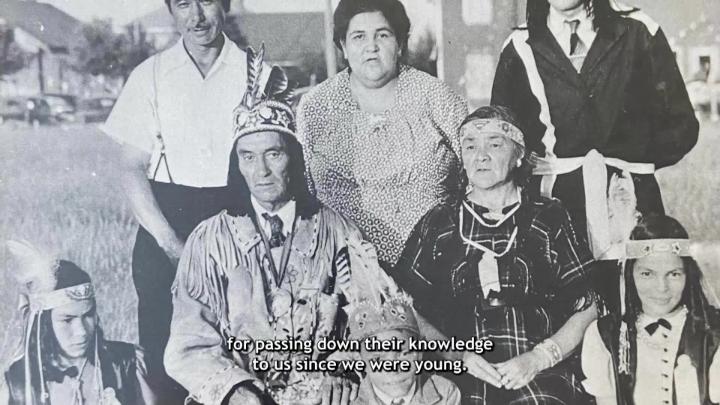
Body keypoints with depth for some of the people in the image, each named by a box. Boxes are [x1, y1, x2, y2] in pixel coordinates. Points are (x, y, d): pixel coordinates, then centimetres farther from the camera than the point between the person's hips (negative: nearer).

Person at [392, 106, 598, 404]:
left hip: (541, 372, 0)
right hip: (458, 376, 0)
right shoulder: (438, 223, 13)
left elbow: (588, 308, 8)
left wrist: (537, 359, -5)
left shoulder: (549, 219, 11)